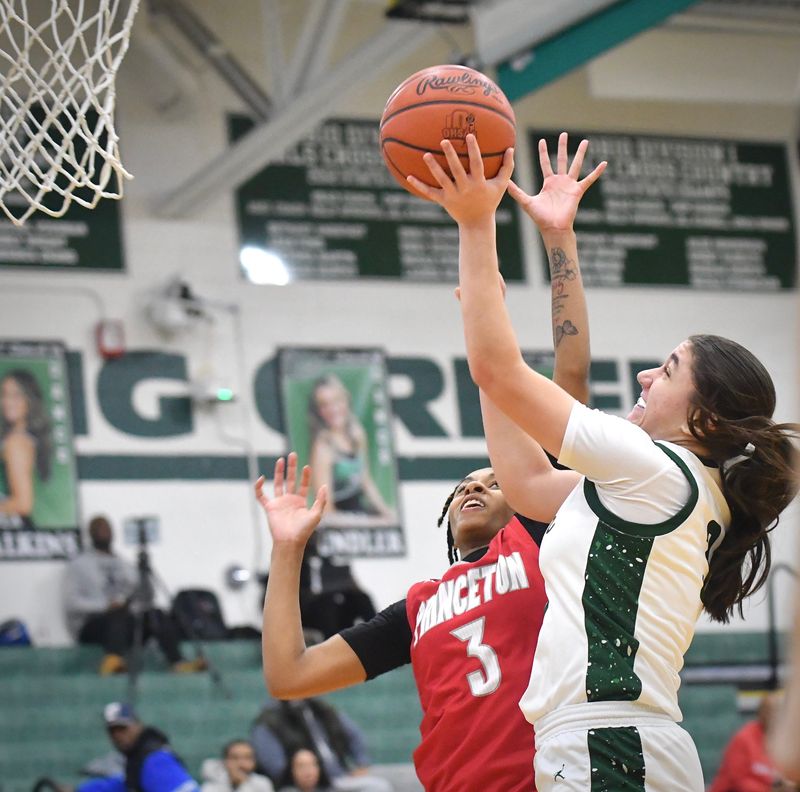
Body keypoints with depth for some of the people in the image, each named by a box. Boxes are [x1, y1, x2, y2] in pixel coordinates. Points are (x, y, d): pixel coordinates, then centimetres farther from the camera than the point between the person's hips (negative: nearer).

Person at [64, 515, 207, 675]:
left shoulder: (126, 566, 26)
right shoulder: (78, 565, 11)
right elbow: (71, 602, -2)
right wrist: (105, 606, -17)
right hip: (91, 624, -5)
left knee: (157, 615, -25)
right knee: (119, 617, -39)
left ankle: (178, 662, -45)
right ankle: (112, 660, -69)